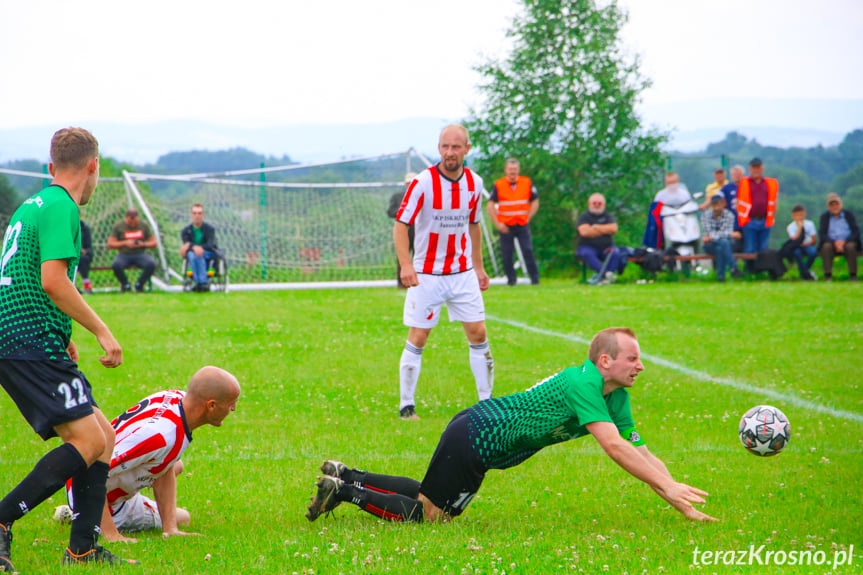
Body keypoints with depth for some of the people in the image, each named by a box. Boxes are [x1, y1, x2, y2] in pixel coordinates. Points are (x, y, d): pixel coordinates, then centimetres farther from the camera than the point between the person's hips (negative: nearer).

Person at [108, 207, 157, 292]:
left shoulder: (144, 226, 9)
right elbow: (110, 245, -1)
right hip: (124, 255, -1)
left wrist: (143, 244, -11)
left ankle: (139, 284, -4)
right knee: (116, 265, -36)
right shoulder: (118, 227, 4)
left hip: (140, 254, 1)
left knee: (151, 264, -32)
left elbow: (154, 243, 10)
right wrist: (125, 243, -13)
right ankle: (125, 284, -5)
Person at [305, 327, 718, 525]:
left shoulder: (616, 396, 6)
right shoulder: (582, 385, -23)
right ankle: (345, 489, 4)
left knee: (431, 498, 20)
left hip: (477, 432, 9)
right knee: (427, 515, -5)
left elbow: (638, 450, 7)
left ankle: (345, 476, 24)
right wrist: (666, 486, -29)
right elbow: (614, 447, -30)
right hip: (476, 438, -9)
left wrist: (681, 502, 0)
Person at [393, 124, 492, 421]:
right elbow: (400, 224, -14)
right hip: (426, 274, -4)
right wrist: (405, 264, -27)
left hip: (463, 273, 4)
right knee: (417, 340, -3)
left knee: (478, 335, 2)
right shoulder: (422, 182, -14)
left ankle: (486, 402, 12)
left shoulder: (474, 183, 1)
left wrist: (478, 266, 16)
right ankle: (406, 405, 8)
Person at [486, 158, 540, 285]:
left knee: (528, 250, -8)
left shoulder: (527, 183, 4)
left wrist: (527, 218, 1)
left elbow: (535, 202, 12)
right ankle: (511, 278, 13)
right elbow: (490, 205, 0)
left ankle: (535, 277, 1)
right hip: (505, 226, -1)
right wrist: (497, 223, -8)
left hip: (522, 224, 1)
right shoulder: (498, 185, -1)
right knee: (506, 253, -1)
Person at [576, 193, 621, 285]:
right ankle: (607, 274, -45)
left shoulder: (608, 216, 12)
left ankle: (600, 277, -37)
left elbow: (614, 229, -8)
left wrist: (595, 227, -6)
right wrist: (605, 230, -5)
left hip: (606, 248, 2)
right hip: (588, 247, -2)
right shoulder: (584, 216, 4)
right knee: (587, 253, -37)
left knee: (616, 253, -29)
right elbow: (584, 232, -15)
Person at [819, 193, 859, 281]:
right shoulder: (824, 217, 6)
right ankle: (828, 275, -27)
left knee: (851, 246, -34)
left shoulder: (849, 215, 6)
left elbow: (856, 232, -3)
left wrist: (844, 242, -21)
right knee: (826, 246, -33)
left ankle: (853, 275, -25)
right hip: (831, 242, 0)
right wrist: (835, 243, -22)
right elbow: (822, 234, -5)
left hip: (847, 242, 0)